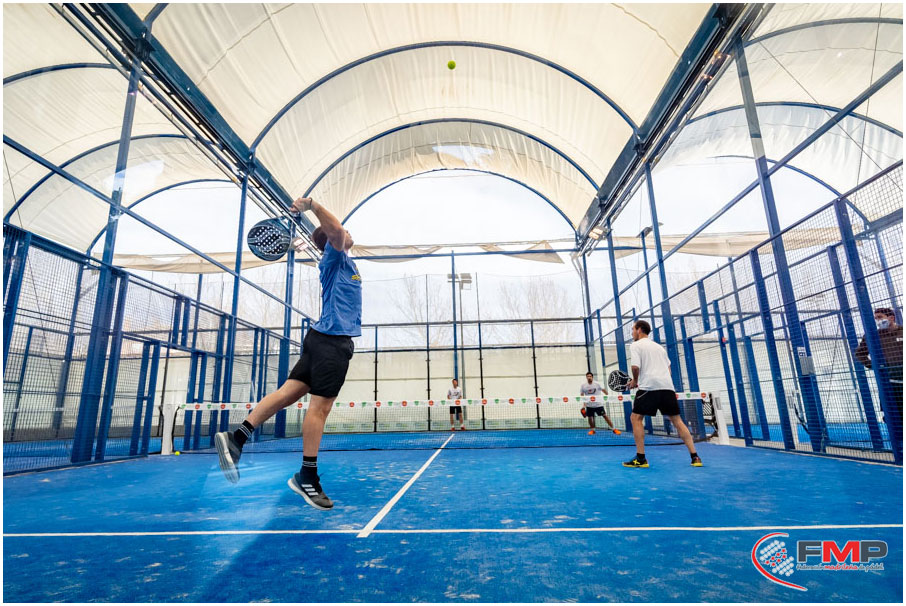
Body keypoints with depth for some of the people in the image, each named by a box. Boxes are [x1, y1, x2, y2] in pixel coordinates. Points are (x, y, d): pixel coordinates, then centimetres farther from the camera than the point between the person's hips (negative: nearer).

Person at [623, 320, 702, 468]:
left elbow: (636, 367, -10)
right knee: (677, 420, 11)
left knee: (636, 418, 1)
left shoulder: (635, 345, 3)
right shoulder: (659, 346, 25)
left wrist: (635, 381, 7)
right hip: (667, 386, 7)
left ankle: (641, 459, -4)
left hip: (649, 386, -6)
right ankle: (695, 457, 7)